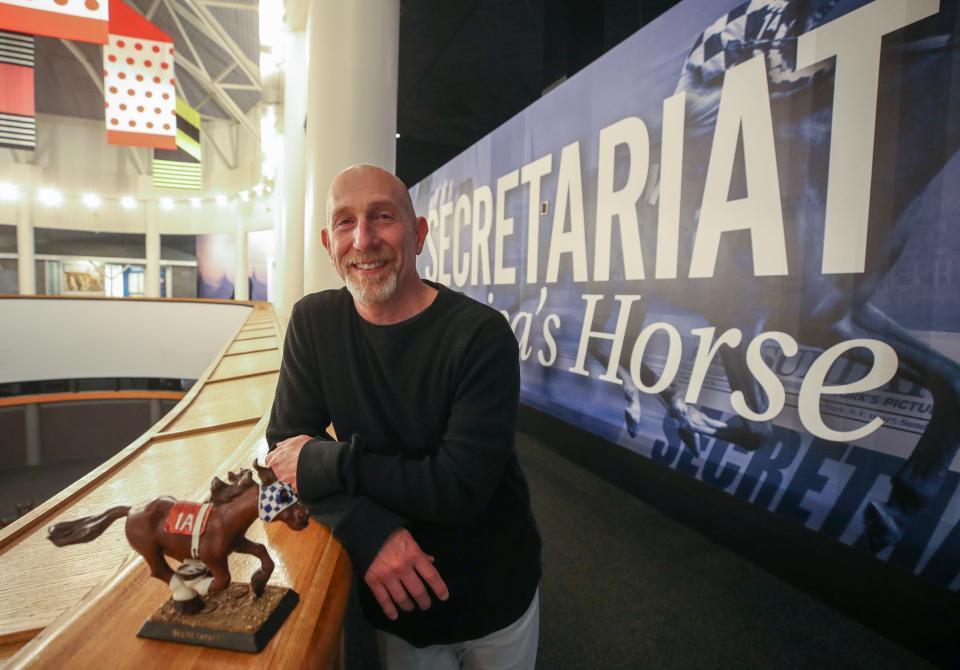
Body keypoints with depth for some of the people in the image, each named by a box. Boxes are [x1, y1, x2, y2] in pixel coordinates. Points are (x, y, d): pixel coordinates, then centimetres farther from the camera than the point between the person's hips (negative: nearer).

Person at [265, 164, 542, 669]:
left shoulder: (481, 334, -23)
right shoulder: (314, 321, -8)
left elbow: (462, 486, -27)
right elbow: (285, 445, -10)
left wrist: (328, 462, -23)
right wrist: (368, 530, -26)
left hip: (495, 598, -1)